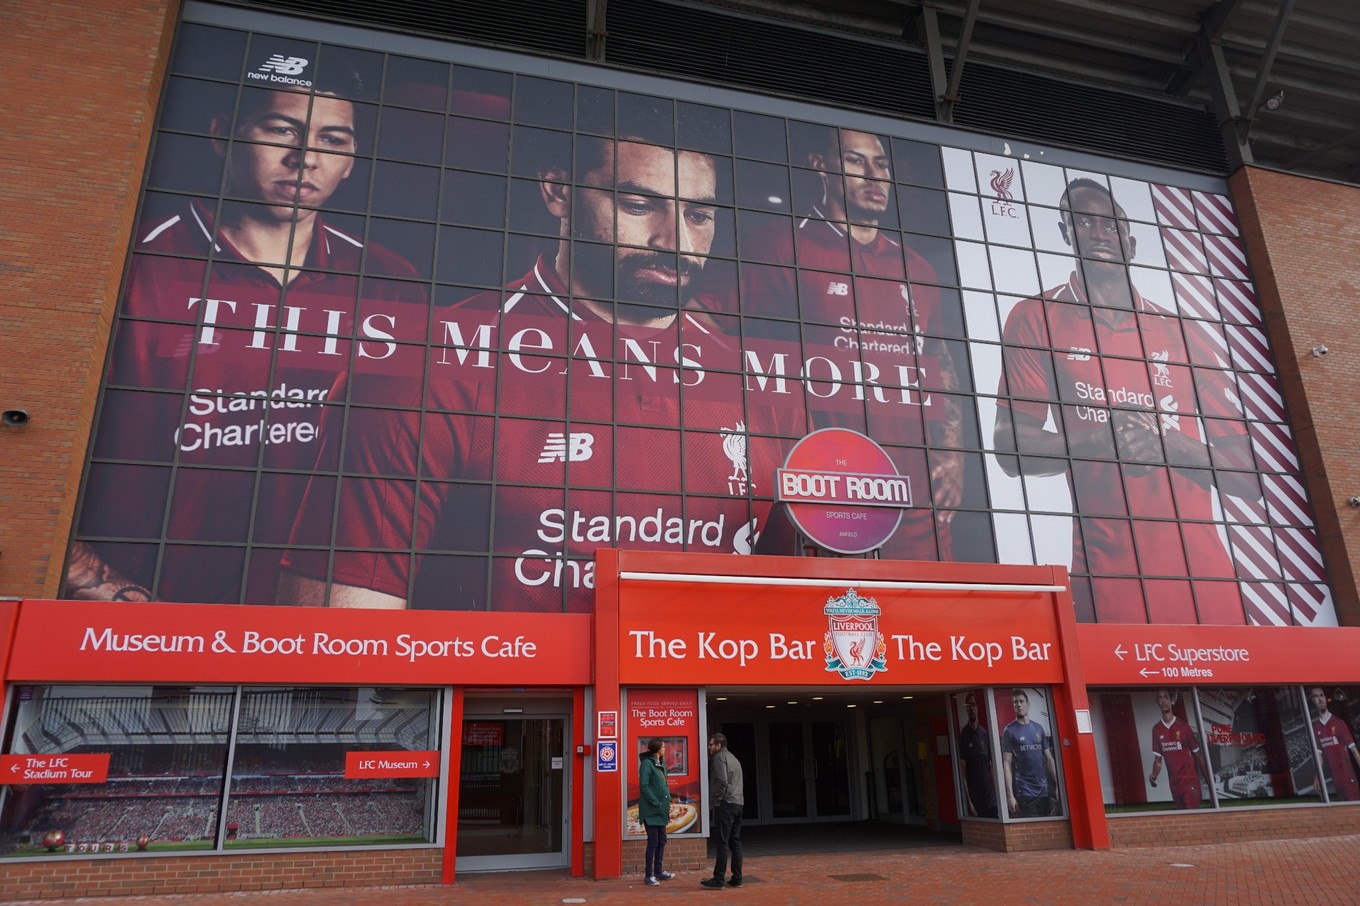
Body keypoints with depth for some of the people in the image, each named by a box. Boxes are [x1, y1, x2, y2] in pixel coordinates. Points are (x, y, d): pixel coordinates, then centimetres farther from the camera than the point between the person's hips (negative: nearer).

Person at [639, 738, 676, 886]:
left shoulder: (661, 763, 12)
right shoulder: (647, 763, -14)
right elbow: (644, 786, -19)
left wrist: (667, 801, 7)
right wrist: (657, 803, -18)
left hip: (661, 809, 9)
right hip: (651, 810, -9)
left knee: (662, 841, 14)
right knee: (653, 842, -3)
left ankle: (658, 871, 26)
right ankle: (649, 875, 6)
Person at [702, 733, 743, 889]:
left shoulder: (719, 757, -6)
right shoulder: (733, 758, 22)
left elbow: (722, 781, -18)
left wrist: (716, 800, -10)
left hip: (725, 804, -9)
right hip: (738, 803, 9)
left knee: (722, 842, -7)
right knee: (735, 842, 10)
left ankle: (718, 880, -6)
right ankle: (736, 879, 12)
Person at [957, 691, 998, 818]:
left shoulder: (985, 734, 8)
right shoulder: (963, 735, -6)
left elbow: (991, 767, 13)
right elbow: (962, 771, -8)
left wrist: (996, 795, 8)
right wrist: (968, 801, -12)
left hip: (990, 799, 4)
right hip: (974, 799, -4)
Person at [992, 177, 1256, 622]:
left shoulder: (1183, 333, 11)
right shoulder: (1036, 318, 4)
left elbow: (1247, 475, 8)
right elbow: (1010, 449, -5)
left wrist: (1171, 445, -12)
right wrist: (1101, 442, -21)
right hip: (1106, 570, -3)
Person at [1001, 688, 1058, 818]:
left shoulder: (1039, 728, 11)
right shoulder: (1009, 731, -3)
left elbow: (1049, 759, 13)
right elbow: (1007, 764, -6)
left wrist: (1057, 786, 6)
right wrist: (1010, 795, -12)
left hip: (1044, 790, 4)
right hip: (1024, 793, -4)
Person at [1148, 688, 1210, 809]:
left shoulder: (1183, 726, -6)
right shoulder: (1156, 729, 5)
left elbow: (1198, 755, -1)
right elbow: (1158, 758, 8)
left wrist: (1208, 780, -2)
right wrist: (1154, 775, -9)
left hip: (1190, 780, -4)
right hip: (1174, 782, 4)